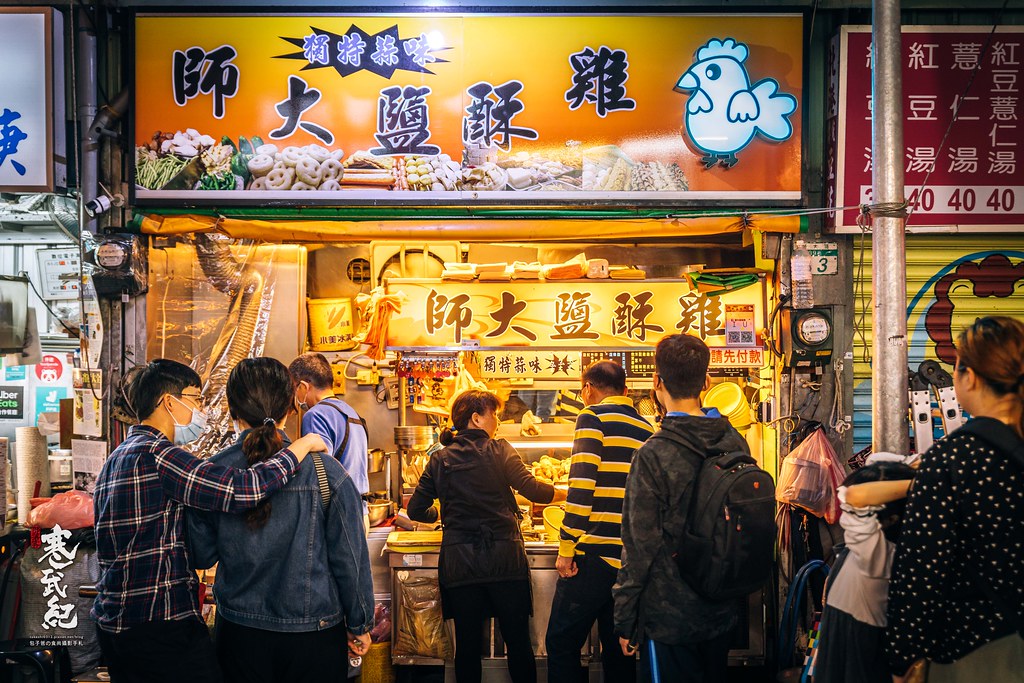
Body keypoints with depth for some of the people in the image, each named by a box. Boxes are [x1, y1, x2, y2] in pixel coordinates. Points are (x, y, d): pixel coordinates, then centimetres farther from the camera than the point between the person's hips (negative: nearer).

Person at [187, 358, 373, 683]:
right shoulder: (326, 472, -15)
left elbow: (201, 556, 1)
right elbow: (350, 558, -9)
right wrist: (359, 625, 4)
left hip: (239, 634, 2)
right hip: (314, 637, -2)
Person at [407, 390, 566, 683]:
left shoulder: (440, 460, 7)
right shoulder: (499, 450, -2)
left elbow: (416, 510, 8)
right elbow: (531, 489, -10)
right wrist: (566, 493, 5)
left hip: (458, 561, 3)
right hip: (504, 557, -3)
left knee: (467, 645, 8)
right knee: (518, 642, 6)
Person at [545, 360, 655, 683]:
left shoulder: (593, 417, -4)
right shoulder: (647, 429, 16)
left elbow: (581, 485, -13)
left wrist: (566, 549, -11)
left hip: (596, 553, -7)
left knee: (562, 644, 1)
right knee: (619, 648, 14)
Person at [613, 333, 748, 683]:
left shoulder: (654, 455, -20)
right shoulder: (736, 444, -1)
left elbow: (640, 546, -17)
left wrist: (626, 621, -8)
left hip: (669, 616, -6)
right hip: (723, 611, 6)